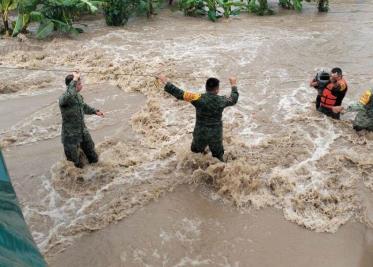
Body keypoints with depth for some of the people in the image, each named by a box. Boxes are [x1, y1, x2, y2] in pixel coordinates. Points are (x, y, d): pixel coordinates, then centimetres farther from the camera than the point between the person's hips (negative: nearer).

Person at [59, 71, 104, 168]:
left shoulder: (78, 96, 1)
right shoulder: (63, 98, -24)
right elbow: (68, 96, -51)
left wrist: (95, 111, 22)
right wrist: (74, 79, -42)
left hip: (83, 132, 7)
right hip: (71, 136, -7)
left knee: (94, 159, 18)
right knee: (77, 165, 6)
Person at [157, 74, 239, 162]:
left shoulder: (199, 98, -19)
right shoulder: (221, 100, -11)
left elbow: (179, 94, -20)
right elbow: (233, 99, 11)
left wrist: (165, 82, -13)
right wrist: (234, 85, 27)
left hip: (200, 135, -1)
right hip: (216, 135, 1)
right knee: (218, 159, 19)